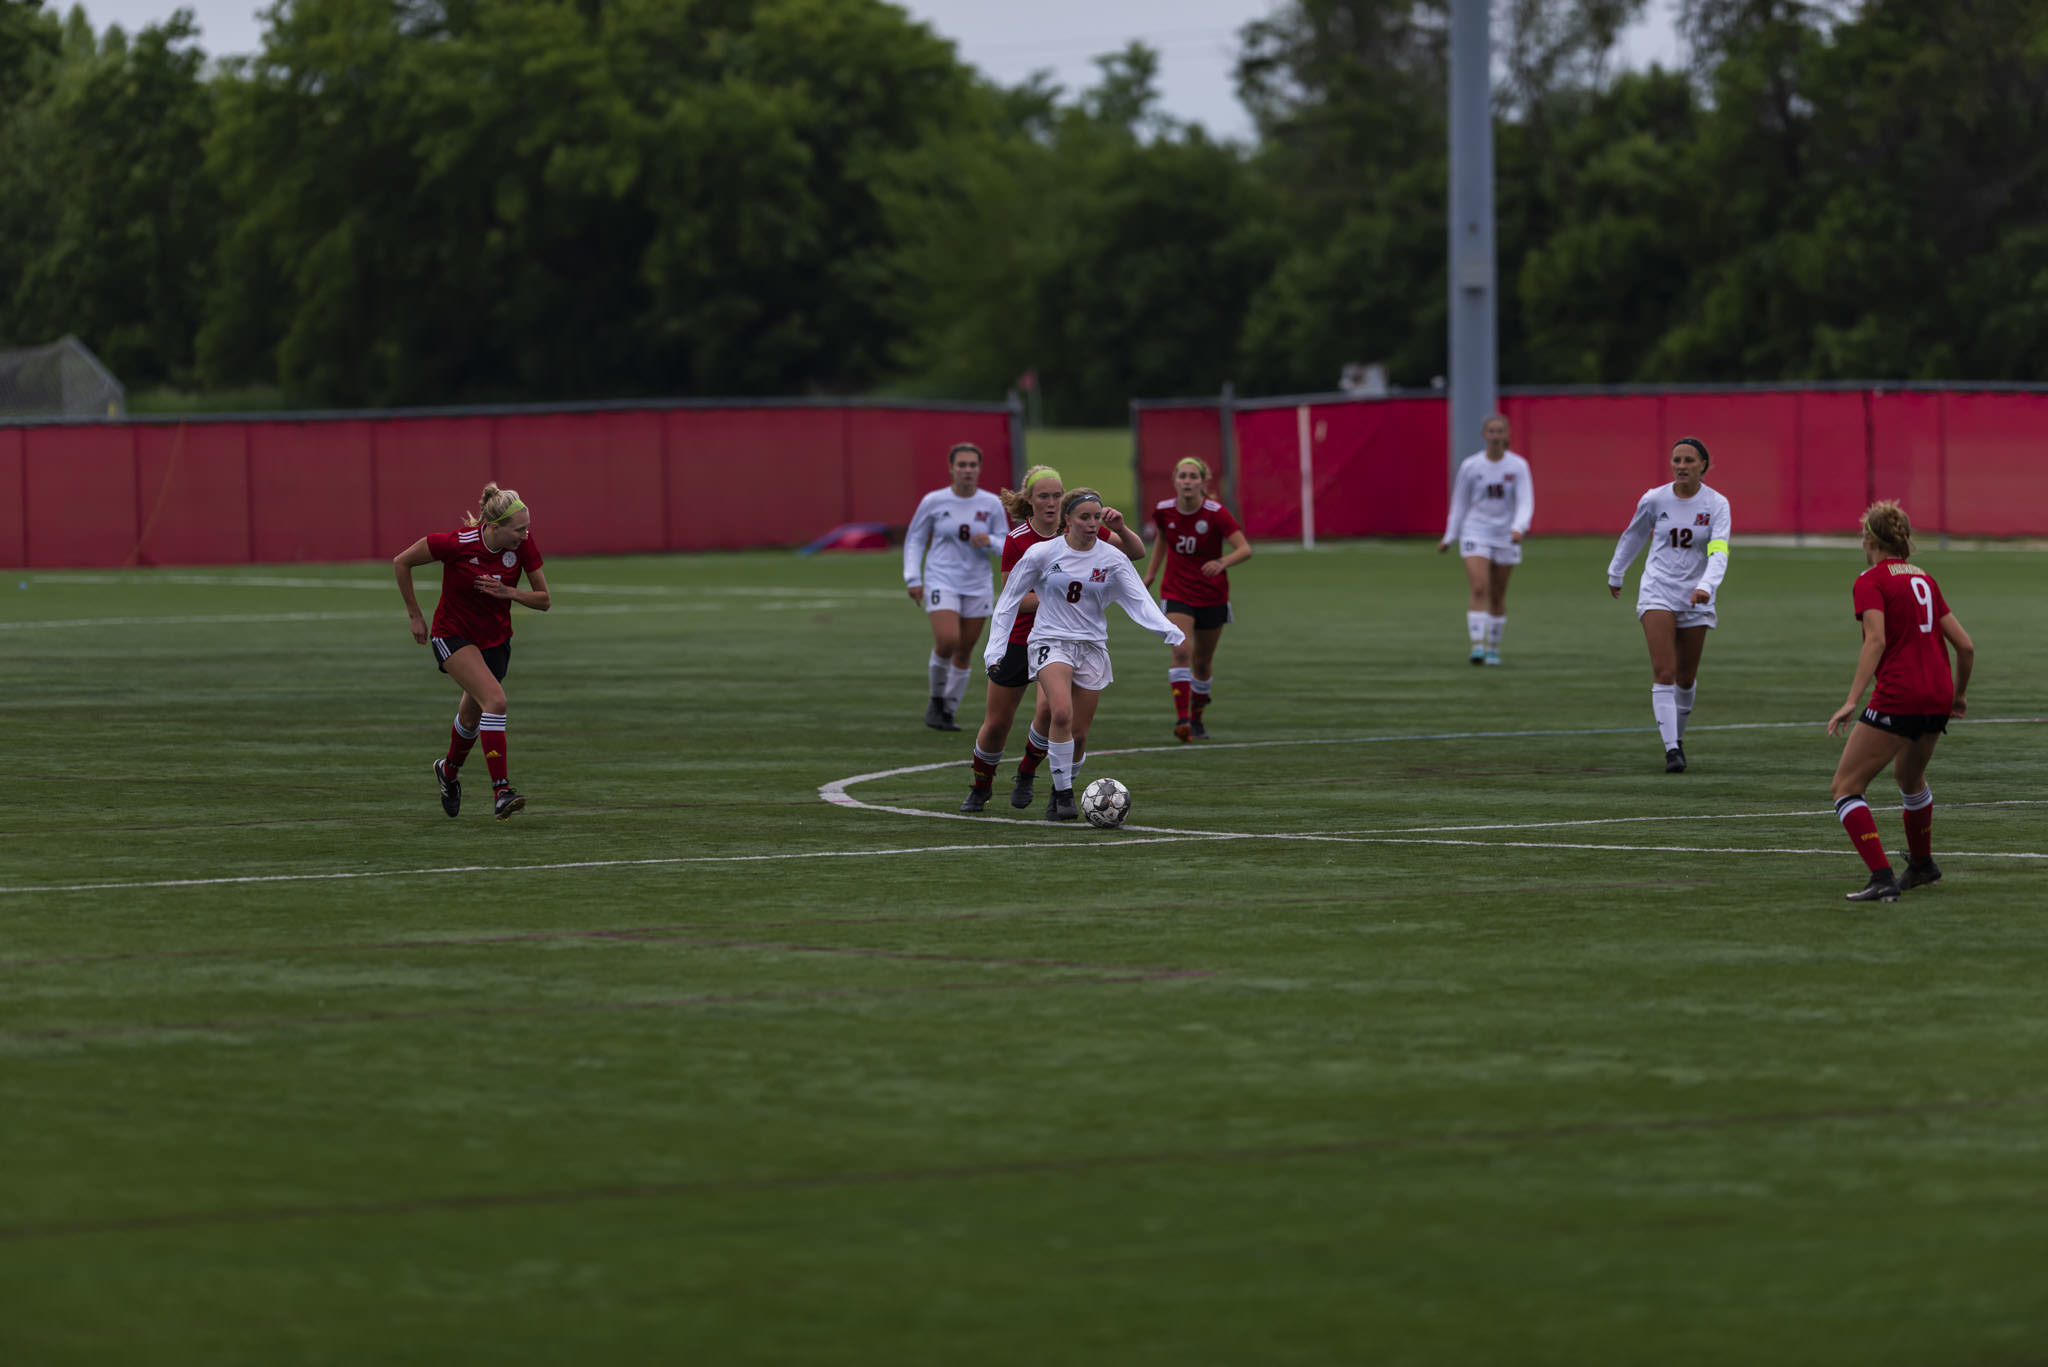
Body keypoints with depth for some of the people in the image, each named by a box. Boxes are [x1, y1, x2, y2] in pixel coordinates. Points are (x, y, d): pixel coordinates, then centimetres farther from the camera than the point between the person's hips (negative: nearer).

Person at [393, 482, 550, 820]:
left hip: (496, 638, 5)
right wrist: (415, 616, -7)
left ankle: (449, 771, 49)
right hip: (454, 635, -5)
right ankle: (501, 792, -27)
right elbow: (402, 562, -12)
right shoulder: (457, 543, -26)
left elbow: (543, 600, -6)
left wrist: (509, 592, -25)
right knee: (495, 699, -26)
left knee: (471, 719, 17)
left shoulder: (523, 545, -15)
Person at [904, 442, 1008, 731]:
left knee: (964, 653, 4)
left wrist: (990, 542, -16)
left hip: (977, 587, 3)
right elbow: (914, 539, 7)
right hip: (941, 583, -3)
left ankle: (948, 712, 20)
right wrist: (913, 579, -3)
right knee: (946, 641, -22)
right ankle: (936, 699, 2)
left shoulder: (992, 504, 1)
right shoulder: (933, 502, -3)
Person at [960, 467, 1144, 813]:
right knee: (996, 724, 6)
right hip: (1018, 638, 0)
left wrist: (1119, 527, -26)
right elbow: (1016, 599, -14)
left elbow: (1136, 552, -5)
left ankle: (1027, 772, 4)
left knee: (1049, 710, -24)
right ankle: (980, 786, 34)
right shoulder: (1016, 541, -13)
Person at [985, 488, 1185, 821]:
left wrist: (1169, 631, -23)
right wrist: (996, 648, 0)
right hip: (1050, 642, -3)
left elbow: (1140, 602, -6)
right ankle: (1064, 794, -17)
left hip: (1092, 647, 3)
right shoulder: (1042, 553, -5)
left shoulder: (1111, 558, -1)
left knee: (1078, 733, 4)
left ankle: (1059, 794, 28)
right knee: (1062, 713, -27)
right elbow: (1010, 599, 3)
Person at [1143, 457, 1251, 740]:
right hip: (1177, 593, 1)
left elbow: (1245, 549, -23)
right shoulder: (1164, 511, -8)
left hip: (1212, 596, -1)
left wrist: (1222, 563, -42)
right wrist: (1151, 574, 17)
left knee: (1203, 662, 11)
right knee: (1181, 651, -22)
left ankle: (1197, 717, 35)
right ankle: (1182, 719, -26)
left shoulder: (1216, 513, -18)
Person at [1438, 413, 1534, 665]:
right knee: (1478, 589, -17)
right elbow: (1459, 504, 7)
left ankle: (1494, 647, 23)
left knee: (1498, 595, 9)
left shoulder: (1518, 466, -3)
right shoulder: (1469, 466, -1)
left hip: (1505, 538, 1)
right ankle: (1477, 646, -22)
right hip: (1475, 534, -1)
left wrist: (1519, 528, -28)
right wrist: (1449, 538, 7)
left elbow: (1525, 502, -10)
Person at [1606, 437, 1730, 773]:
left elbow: (1719, 552, -19)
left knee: (1686, 678, 11)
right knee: (1663, 672, -15)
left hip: (1696, 598, 1)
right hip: (1657, 593, -1)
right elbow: (1633, 536, 16)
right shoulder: (1654, 500, -3)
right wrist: (1615, 574, 27)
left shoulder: (1716, 505, -6)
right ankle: (1671, 750, -19)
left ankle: (1678, 736, 37)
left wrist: (1706, 586, -36)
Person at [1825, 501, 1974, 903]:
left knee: (1845, 787, -1)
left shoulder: (1871, 582, -4)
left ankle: (1882, 877, -16)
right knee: (1909, 775, 33)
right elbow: (1965, 646, 14)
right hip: (1938, 696, 7)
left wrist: (1852, 700, -24)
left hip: (1898, 697, -7)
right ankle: (1922, 865, 50)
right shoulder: (1924, 579, 15)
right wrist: (1958, 695, 29)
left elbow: (1876, 640, -19)